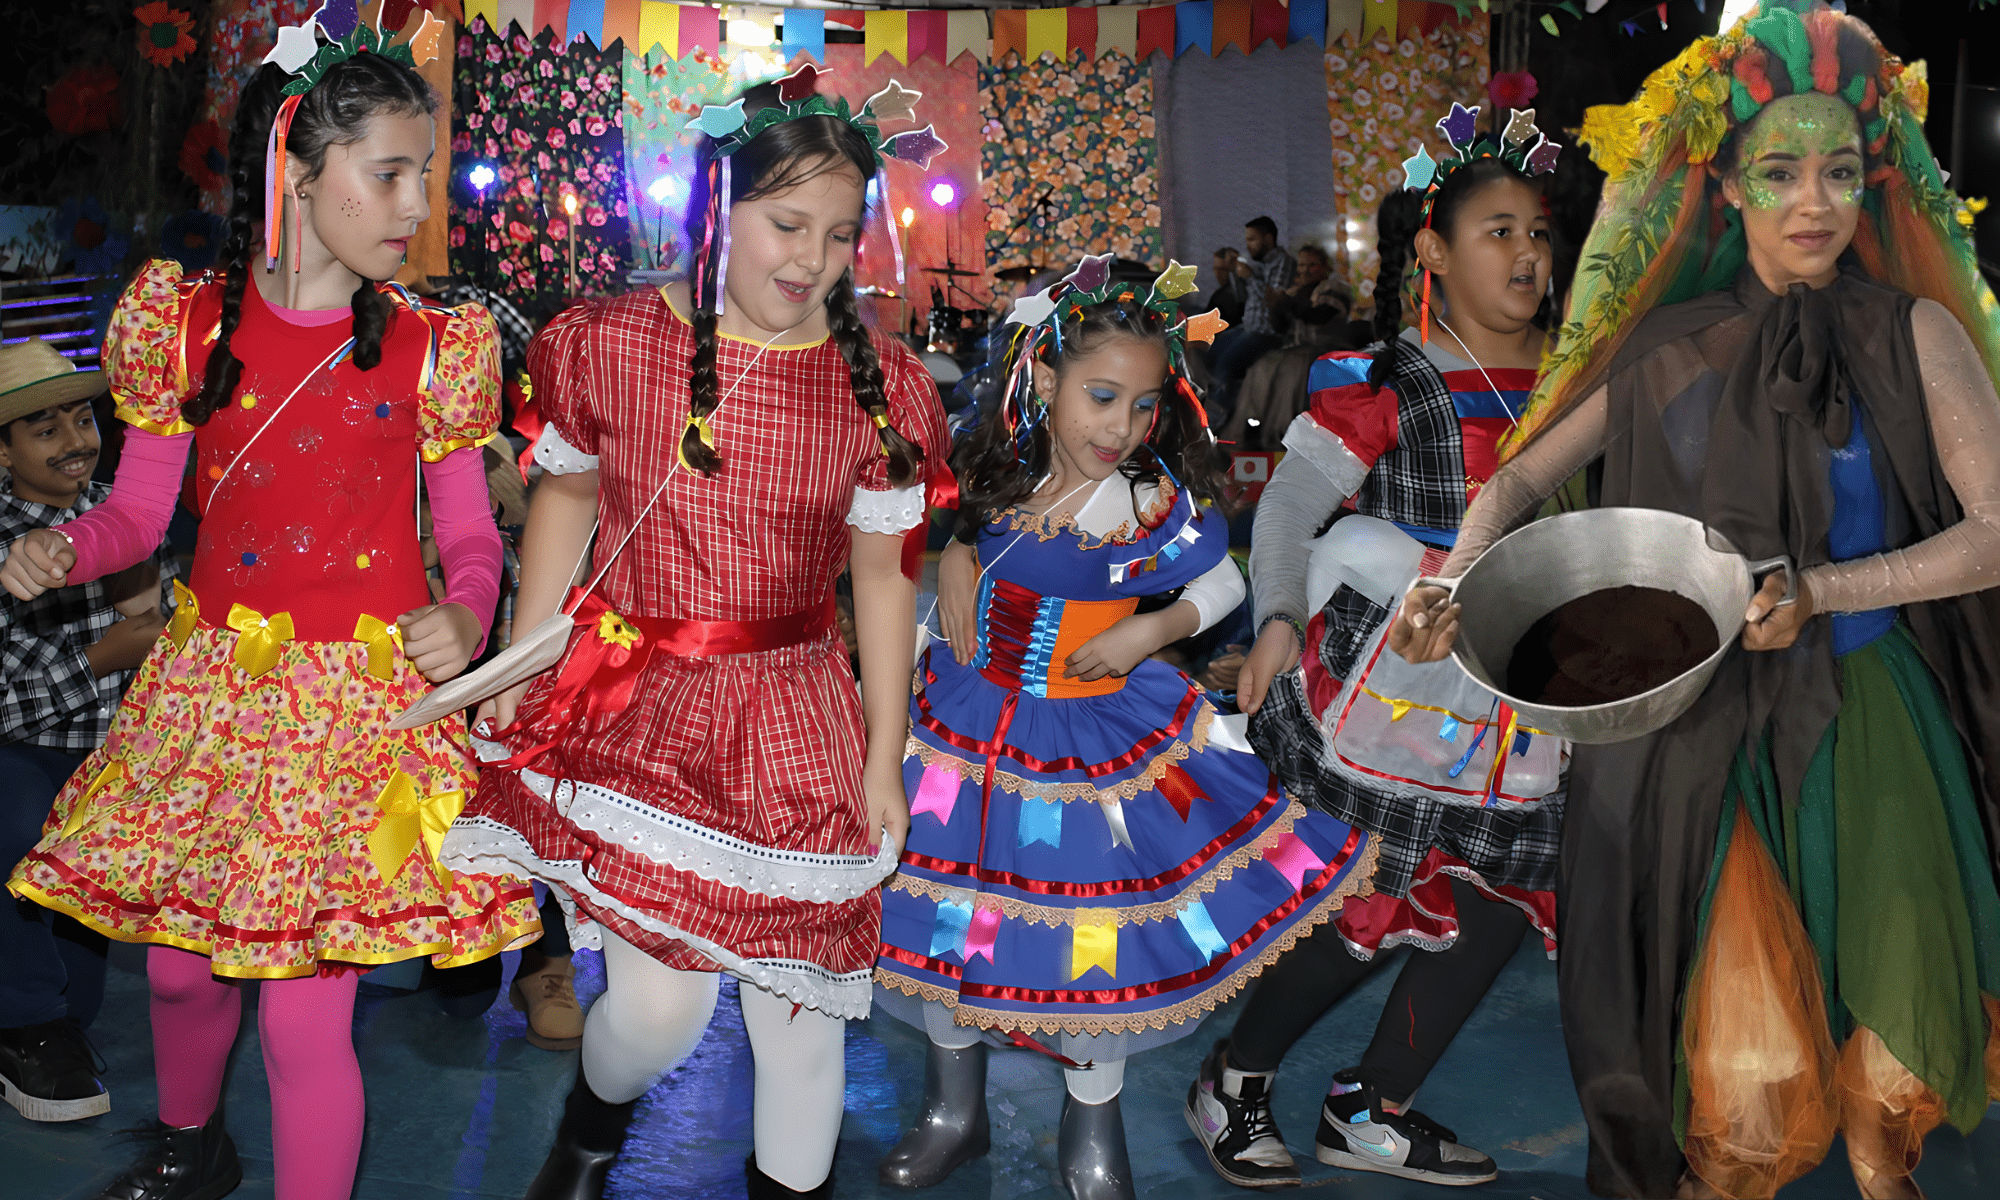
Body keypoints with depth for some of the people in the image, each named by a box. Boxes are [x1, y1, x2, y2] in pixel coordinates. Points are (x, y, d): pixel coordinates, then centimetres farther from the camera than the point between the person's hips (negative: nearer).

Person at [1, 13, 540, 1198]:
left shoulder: (431, 345, -5)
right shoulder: (187, 322, -1)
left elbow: (471, 532, 1)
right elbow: (141, 507, 6)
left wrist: (464, 616, -19)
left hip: (366, 697, -3)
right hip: (212, 688, 3)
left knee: (307, 1015, -4)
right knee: (180, 967, 20)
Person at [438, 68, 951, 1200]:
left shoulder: (879, 385, -2)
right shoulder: (613, 341, -3)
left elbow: (883, 570, 3)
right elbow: (566, 494, 11)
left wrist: (884, 757, 3)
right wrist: (520, 663, 7)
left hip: (798, 721, 1)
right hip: (636, 696, -1)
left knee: (800, 1002, 6)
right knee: (658, 1002, -7)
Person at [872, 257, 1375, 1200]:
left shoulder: (1155, 503, -17)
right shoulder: (998, 473, -6)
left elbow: (1223, 580, -1)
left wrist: (1153, 628, -16)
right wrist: (952, 562, -5)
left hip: (1091, 738, -3)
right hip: (967, 723, 4)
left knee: (1093, 936, 5)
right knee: (941, 912, 12)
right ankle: (954, 1109, 37)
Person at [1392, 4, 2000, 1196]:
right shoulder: (1671, 348, 2)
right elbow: (1524, 477, 6)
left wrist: (1821, 591, -17)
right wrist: (1456, 582, -12)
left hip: (1870, 721, 0)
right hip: (1705, 728, 0)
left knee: (1899, 1034, 5)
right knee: (1738, 1067, -1)